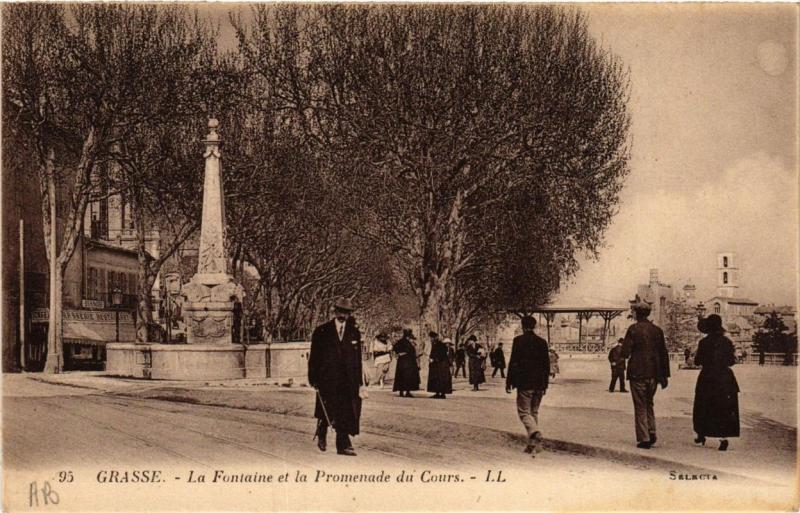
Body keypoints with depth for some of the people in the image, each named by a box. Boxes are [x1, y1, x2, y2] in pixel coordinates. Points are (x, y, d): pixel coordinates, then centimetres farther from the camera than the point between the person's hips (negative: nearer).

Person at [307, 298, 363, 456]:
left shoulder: (354, 332, 12)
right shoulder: (321, 331, 3)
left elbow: (358, 358, 13)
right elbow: (314, 356, 2)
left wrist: (358, 381, 9)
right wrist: (313, 378, -4)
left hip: (348, 379, 3)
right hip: (327, 377, -3)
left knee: (346, 412, -4)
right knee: (327, 410, -5)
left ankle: (343, 445, 1)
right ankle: (321, 435, 23)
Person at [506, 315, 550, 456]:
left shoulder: (518, 340, -7)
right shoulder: (542, 342, 7)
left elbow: (513, 362, -10)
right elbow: (546, 364, 9)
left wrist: (509, 382, -3)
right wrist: (545, 384, 16)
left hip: (524, 383, -5)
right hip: (539, 384, 5)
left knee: (524, 412, 1)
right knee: (534, 412, 13)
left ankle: (535, 433, -25)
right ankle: (533, 444, 12)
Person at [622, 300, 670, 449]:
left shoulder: (633, 329, -9)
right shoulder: (657, 330, 5)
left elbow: (625, 352, -13)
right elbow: (664, 354, 8)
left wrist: (625, 354, 12)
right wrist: (665, 375, 13)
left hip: (637, 374, -4)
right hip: (653, 374, 5)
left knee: (640, 406, 3)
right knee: (649, 403, 21)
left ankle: (644, 438, 1)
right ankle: (651, 432, 10)